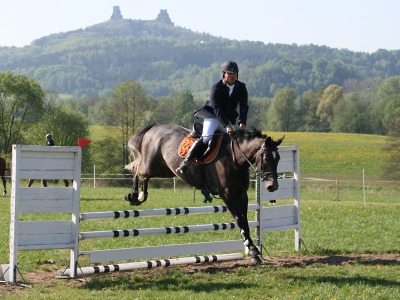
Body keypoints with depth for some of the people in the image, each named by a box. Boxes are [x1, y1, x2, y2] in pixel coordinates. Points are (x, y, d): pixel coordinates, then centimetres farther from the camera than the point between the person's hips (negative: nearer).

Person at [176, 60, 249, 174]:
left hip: (229, 119, 5)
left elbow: (244, 107, -13)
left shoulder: (241, 88, -5)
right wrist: (227, 125, -35)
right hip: (213, 116, -5)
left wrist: (242, 123, -31)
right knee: (206, 138, -25)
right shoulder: (217, 87, -17)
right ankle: (186, 161, -25)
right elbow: (217, 109, -24)